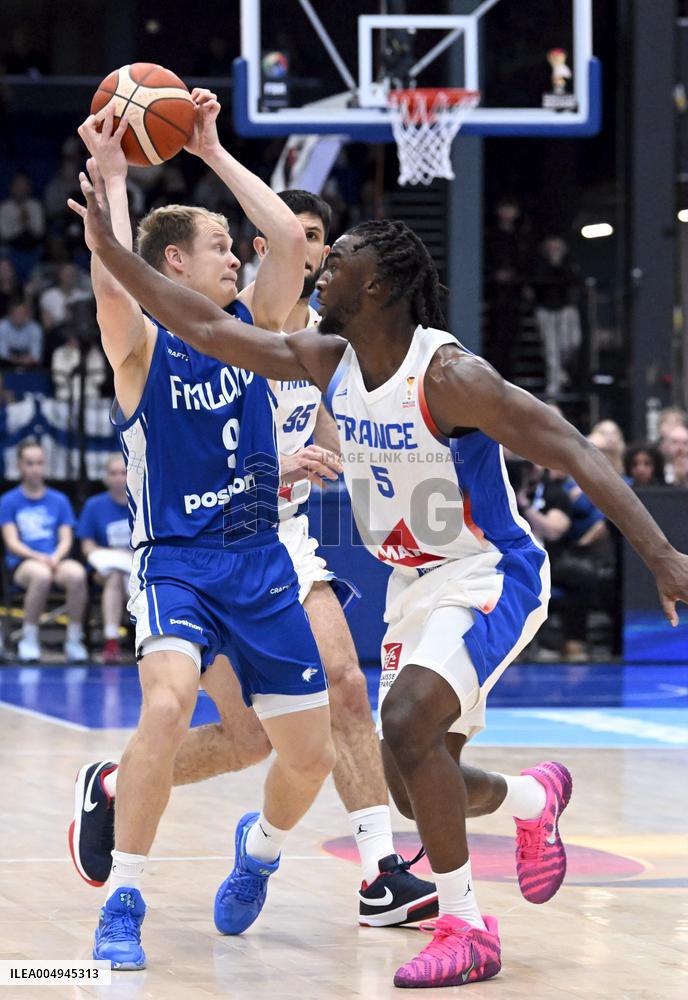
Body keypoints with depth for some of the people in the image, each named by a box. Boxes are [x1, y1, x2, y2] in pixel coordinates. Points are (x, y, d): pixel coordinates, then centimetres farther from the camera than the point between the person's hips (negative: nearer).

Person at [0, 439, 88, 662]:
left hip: (55, 559, 2)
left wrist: (56, 557, -14)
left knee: (77, 574, -35)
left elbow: (66, 539, 9)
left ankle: (74, 640, -23)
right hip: (22, 562, -2)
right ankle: (29, 640, -24)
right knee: (41, 575, -40)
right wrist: (37, 557, -17)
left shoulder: (59, 500, 16)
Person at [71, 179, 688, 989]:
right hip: (414, 584, 8)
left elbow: (572, 453, -28)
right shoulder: (330, 361, -2)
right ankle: (534, 799, 42)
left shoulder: (450, 376, -24)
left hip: (488, 580, -8)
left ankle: (466, 932, -15)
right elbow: (210, 329, 5)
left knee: (407, 723, -28)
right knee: (417, 791, 8)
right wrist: (110, 250, 1)